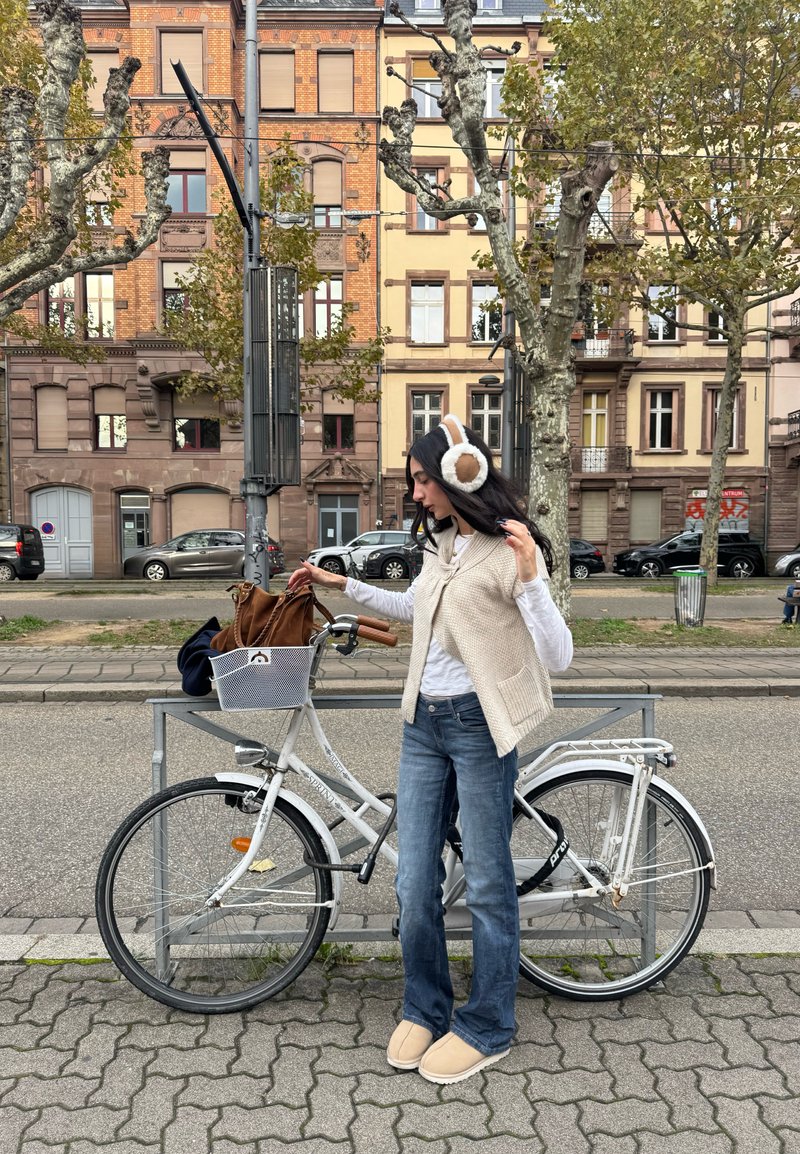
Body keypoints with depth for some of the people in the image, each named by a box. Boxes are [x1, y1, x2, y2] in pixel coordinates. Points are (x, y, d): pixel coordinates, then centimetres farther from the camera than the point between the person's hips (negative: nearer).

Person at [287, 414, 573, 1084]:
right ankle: (425, 1009, 33)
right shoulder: (441, 544, 10)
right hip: (423, 724, 7)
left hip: (478, 726, -7)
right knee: (415, 884, 11)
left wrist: (530, 577, -31)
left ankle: (487, 1029, 28)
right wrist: (341, 585, 26)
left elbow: (558, 657, -19)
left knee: (487, 884, 9)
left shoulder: (507, 552, -13)